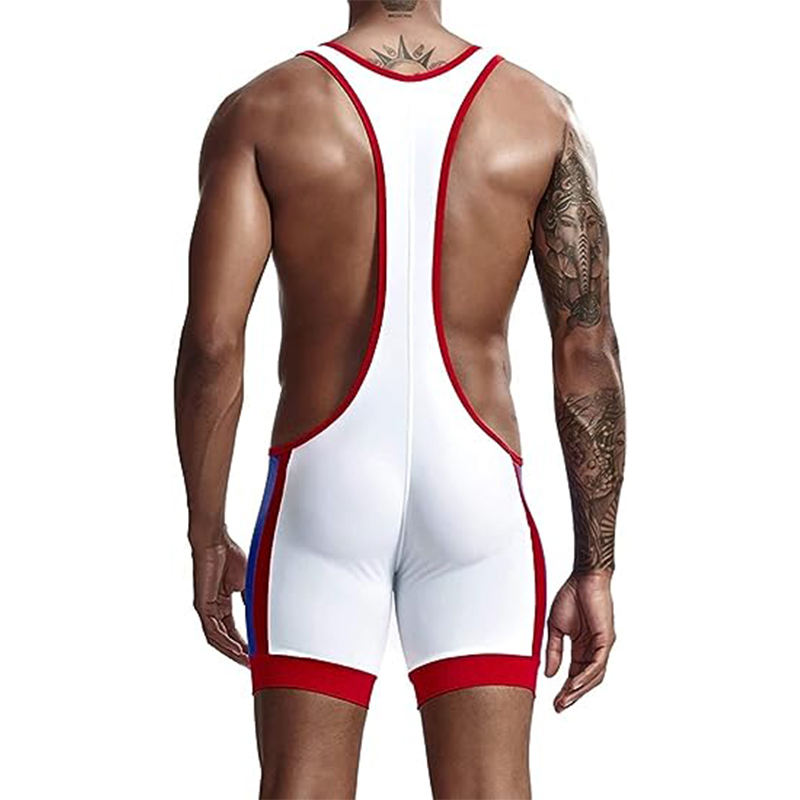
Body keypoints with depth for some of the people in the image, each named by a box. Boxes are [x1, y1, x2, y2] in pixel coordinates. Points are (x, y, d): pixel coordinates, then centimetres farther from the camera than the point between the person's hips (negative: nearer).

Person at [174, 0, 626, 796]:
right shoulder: (540, 113, 1)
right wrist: (595, 568, 3)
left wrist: (206, 540, 2)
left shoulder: (260, 112, -3)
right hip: (478, 495, 1)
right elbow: (588, 353, -2)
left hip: (321, 492, 0)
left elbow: (211, 344, -10)